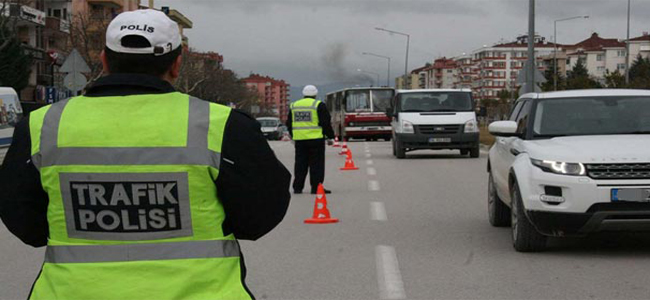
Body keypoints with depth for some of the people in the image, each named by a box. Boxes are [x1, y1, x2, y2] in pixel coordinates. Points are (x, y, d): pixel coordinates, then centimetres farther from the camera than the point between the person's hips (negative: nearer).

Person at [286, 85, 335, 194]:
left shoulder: (294, 105, 12)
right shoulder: (319, 105, -4)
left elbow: (289, 124, 18)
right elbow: (326, 123, -5)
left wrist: (294, 136, 28)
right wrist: (329, 136, 5)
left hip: (299, 140, 5)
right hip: (316, 139, -4)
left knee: (300, 164, 9)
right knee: (317, 164, -1)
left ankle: (297, 187, 9)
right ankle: (316, 187, -4)